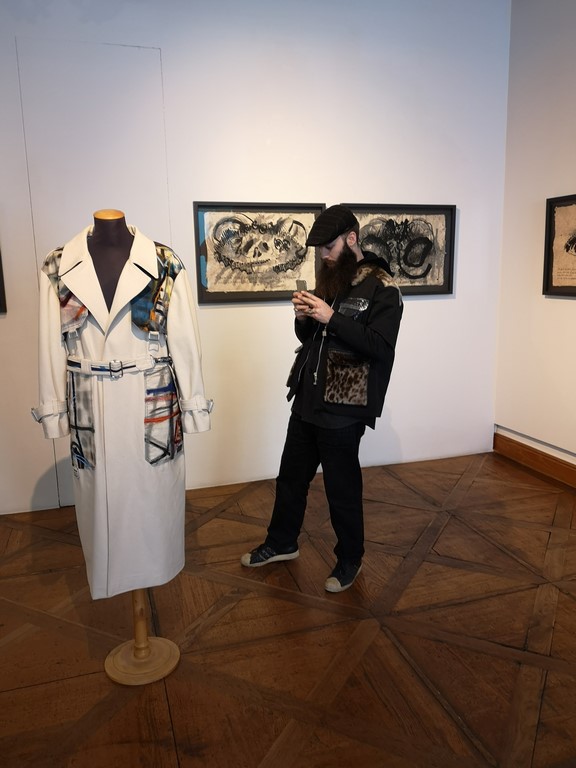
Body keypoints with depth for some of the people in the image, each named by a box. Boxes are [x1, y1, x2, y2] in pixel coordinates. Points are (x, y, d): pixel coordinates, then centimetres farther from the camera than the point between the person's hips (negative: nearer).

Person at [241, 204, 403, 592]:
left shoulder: (382, 287, -10)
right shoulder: (329, 278, 11)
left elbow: (381, 347, -20)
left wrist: (332, 318, -24)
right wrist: (304, 316, -6)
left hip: (344, 408, -7)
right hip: (307, 398, 7)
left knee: (342, 488, 7)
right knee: (291, 476, 19)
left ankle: (350, 559, 29)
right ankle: (282, 543, 40)